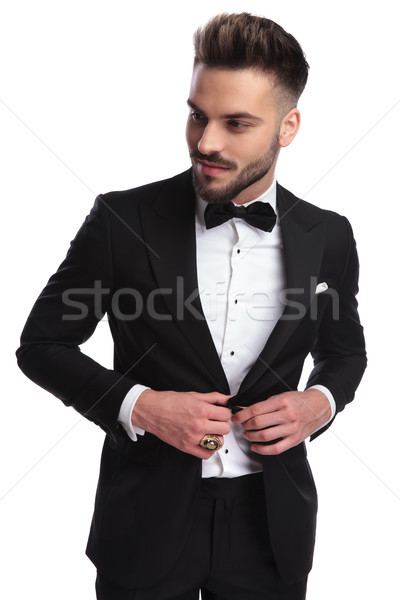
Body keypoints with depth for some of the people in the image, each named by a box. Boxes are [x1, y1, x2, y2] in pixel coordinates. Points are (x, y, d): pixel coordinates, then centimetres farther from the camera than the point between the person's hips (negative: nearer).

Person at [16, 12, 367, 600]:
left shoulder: (327, 237, -4)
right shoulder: (122, 220, -12)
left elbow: (346, 348, 12)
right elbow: (41, 343, -4)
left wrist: (319, 402, -10)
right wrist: (138, 405, -18)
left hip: (271, 525, 3)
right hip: (146, 524, -2)